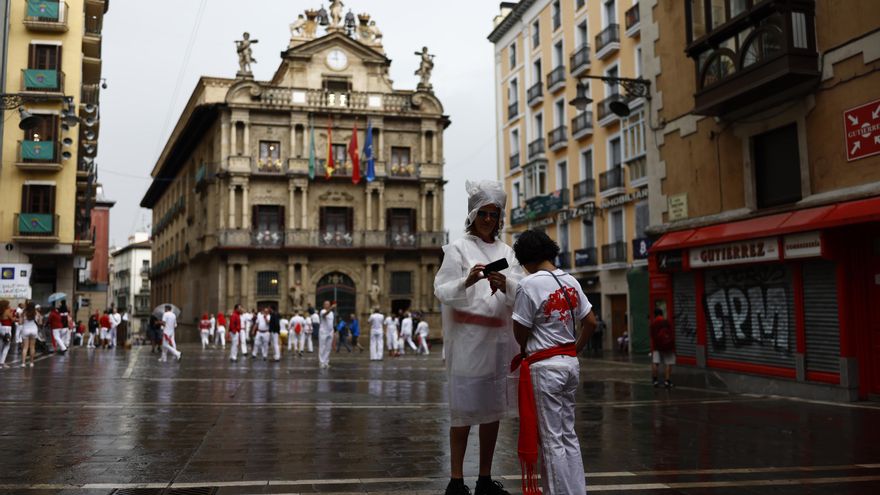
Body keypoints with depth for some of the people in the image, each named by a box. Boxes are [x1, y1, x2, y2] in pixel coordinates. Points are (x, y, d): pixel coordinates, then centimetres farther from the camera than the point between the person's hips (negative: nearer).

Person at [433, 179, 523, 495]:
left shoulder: (506, 252, 13)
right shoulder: (458, 249, 2)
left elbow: (521, 293, 3)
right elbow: (442, 291, -8)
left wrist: (505, 285, -19)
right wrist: (467, 281, -26)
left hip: (499, 336, 5)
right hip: (467, 336, -4)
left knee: (493, 407, 9)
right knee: (464, 407, -3)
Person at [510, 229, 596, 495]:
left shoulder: (529, 285, -14)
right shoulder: (571, 281, 6)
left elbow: (520, 332, -9)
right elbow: (591, 322, 10)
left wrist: (524, 350, 11)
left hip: (544, 367, -7)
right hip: (571, 363, 7)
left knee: (551, 438, 2)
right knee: (569, 434, 16)